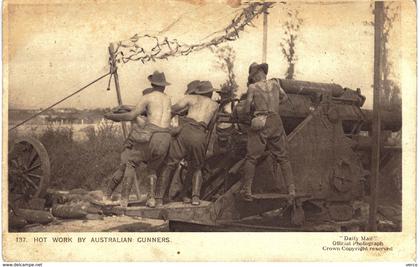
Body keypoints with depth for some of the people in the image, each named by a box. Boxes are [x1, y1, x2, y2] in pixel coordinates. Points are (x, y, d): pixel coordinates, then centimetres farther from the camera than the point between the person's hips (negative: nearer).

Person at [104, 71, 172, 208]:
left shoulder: (147, 97, 4)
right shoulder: (168, 99, 21)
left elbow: (131, 116, -2)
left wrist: (113, 116, 11)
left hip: (149, 135, -4)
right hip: (165, 138, 5)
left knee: (131, 163, 10)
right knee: (152, 168, 24)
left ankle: (124, 200, 1)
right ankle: (151, 198, 4)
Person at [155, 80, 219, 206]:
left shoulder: (190, 98, 21)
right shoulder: (215, 105, 28)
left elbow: (174, 109, 8)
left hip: (185, 130, -1)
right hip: (200, 135, 1)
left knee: (169, 165, 7)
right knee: (196, 168, 22)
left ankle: (159, 198, 1)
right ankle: (196, 196, 3)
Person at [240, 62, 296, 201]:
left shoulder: (253, 87, -3)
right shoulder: (275, 83, 8)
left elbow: (247, 109, -1)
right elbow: (284, 97, 25)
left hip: (260, 124, -3)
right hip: (276, 122, 3)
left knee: (251, 158, 4)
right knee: (283, 157, 11)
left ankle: (247, 191, 2)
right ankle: (291, 189, 9)